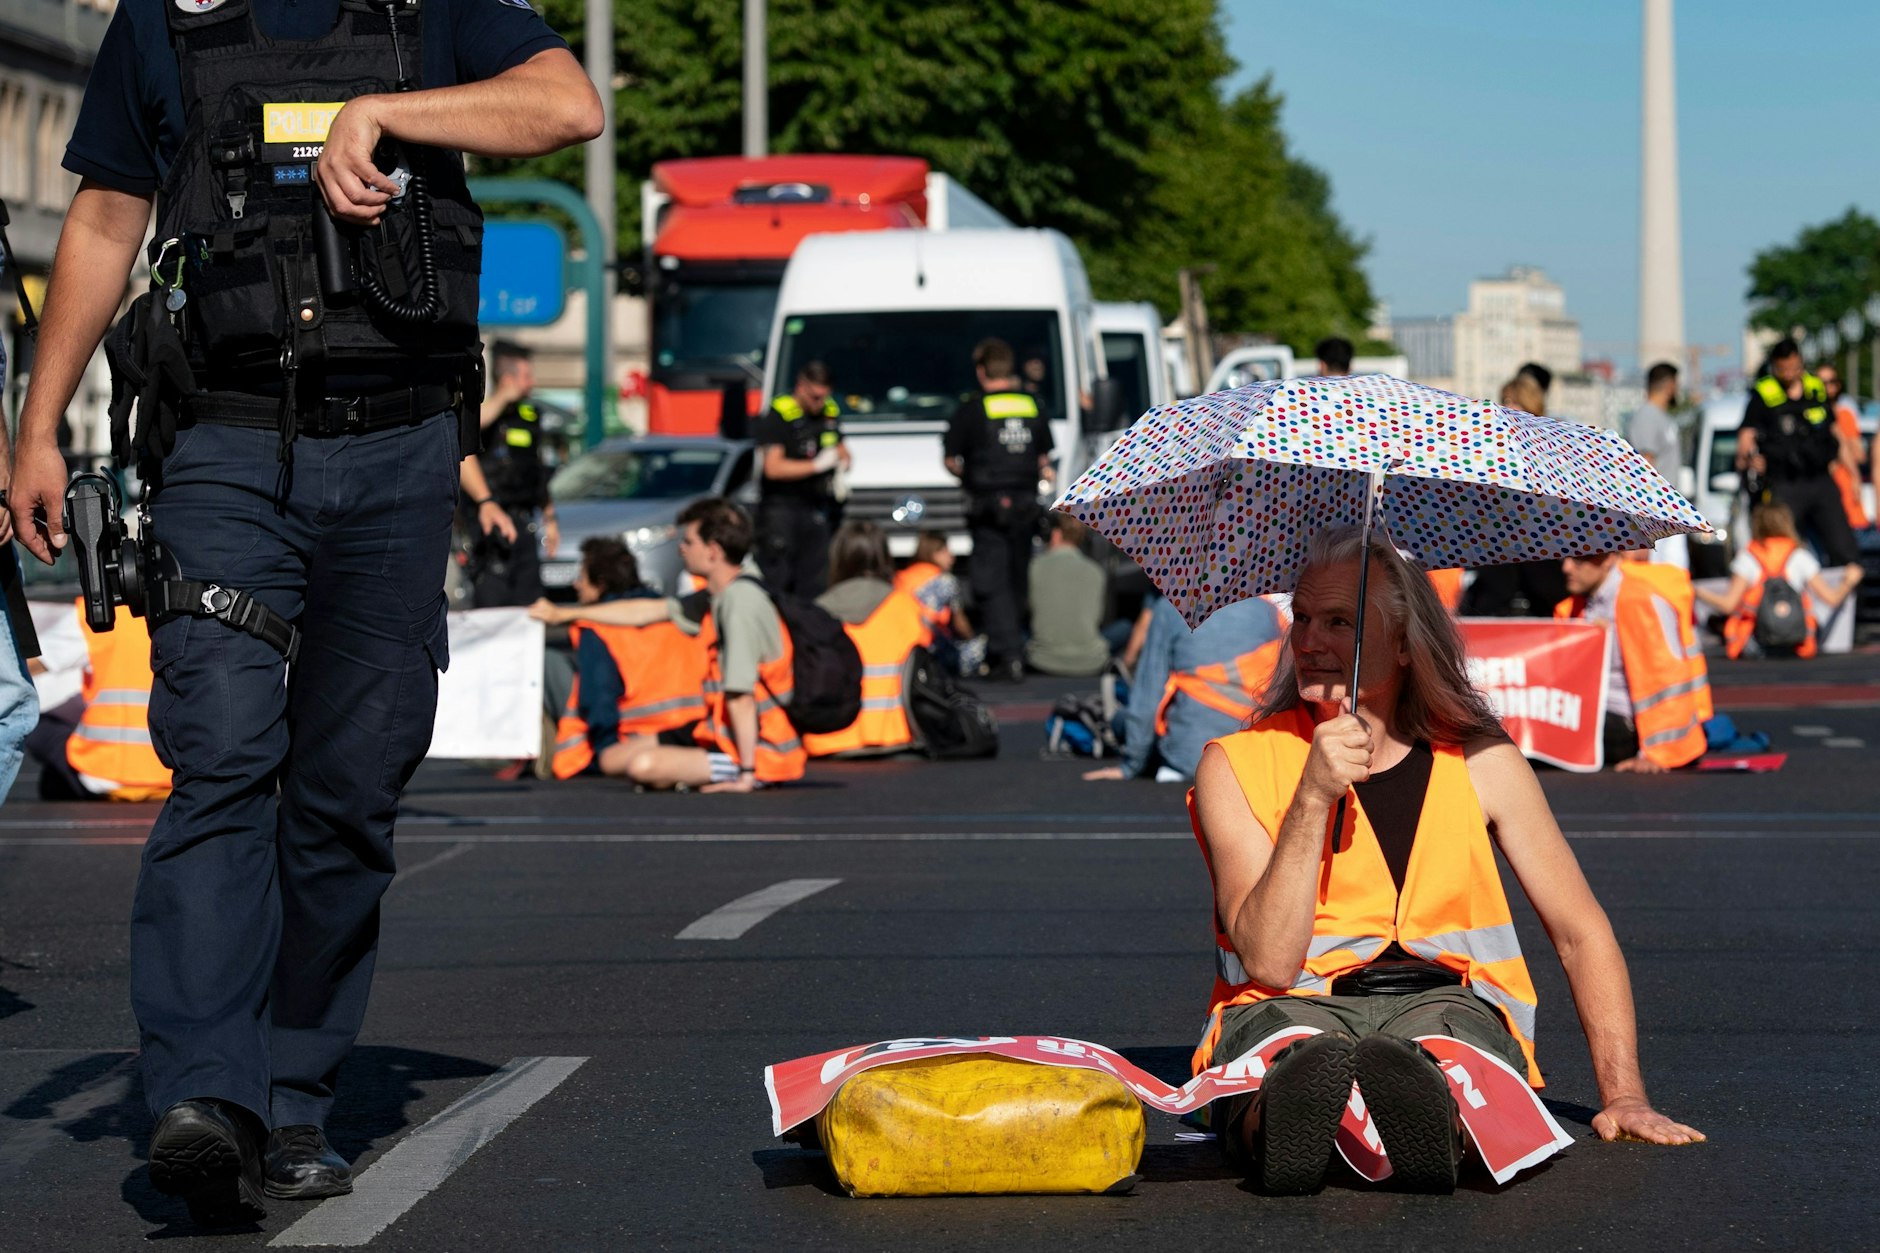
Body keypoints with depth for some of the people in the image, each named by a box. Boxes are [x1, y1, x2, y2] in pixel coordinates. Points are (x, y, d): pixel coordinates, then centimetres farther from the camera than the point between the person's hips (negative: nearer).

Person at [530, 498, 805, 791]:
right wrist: (562, 614, 26)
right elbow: (647, 611, 22)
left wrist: (747, 772, -25)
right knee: (616, 756, 14)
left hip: (758, 751, -10)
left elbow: (740, 693, -24)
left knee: (644, 765, -27)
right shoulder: (717, 596, 10)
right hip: (724, 734, 10)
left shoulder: (740, 599, -22)